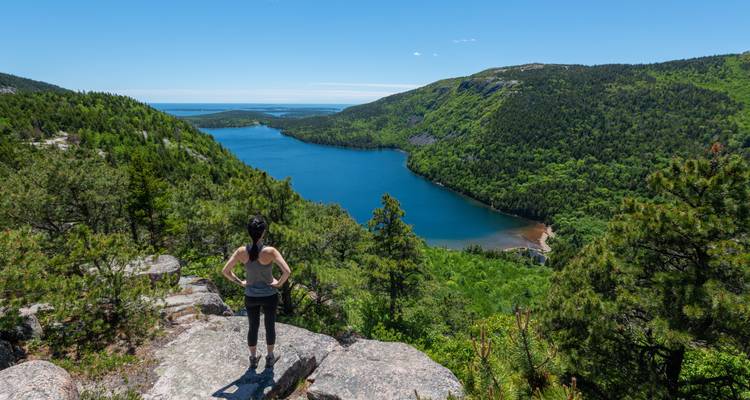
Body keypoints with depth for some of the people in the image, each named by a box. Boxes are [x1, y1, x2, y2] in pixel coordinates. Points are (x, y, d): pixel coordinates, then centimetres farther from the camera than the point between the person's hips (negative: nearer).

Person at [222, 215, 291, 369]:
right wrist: (279, 283, -15)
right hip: (269, 296, -2)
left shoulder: (242, 251, -15)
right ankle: (270, 358, 38)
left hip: (250, 296, 3)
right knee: (270, 326, 20)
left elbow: (225, 271, -9)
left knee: (253, 327, 23)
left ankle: (253, 359, 40)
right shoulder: (270, 251, -25)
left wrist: (240, 282, 1)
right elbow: (287, 271, -33)